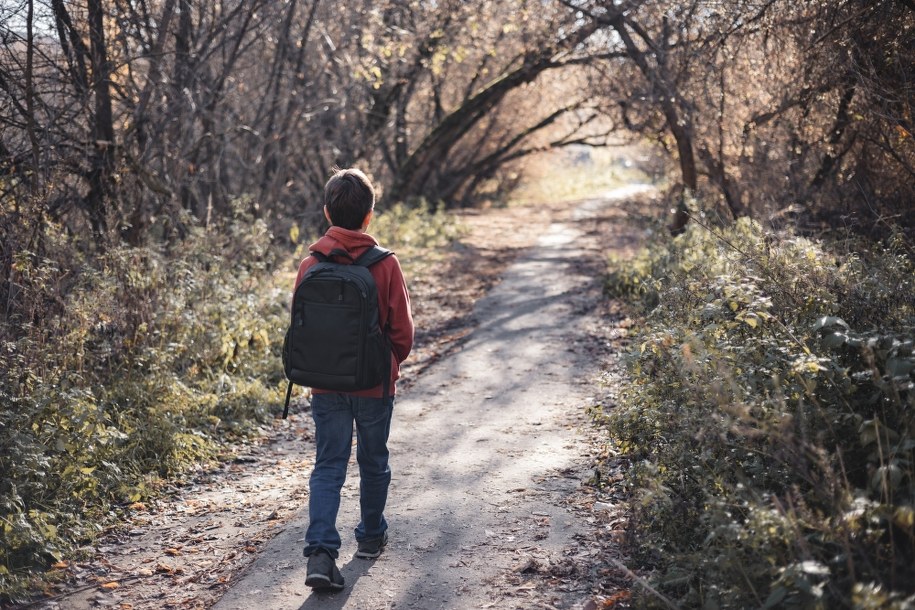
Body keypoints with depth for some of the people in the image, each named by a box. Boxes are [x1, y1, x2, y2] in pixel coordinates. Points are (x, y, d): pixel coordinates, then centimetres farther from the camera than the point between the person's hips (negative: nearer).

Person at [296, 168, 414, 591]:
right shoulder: (385, 265, -11)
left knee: (328, 466, 5)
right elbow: (402, 329, -6)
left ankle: (321, 552, -10)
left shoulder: (310, 265, -6)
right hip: (374, 384, -1)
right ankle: (371, 537, 34)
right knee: (373, 462, 18)